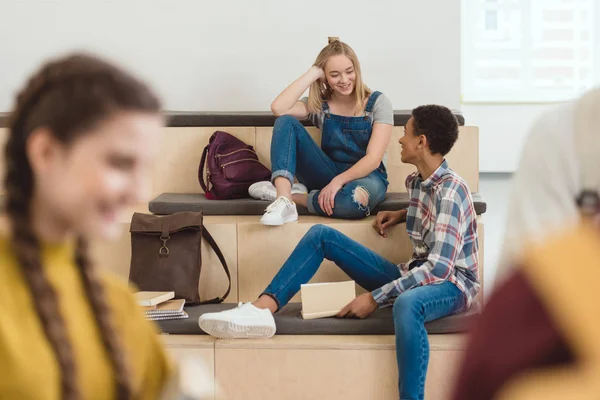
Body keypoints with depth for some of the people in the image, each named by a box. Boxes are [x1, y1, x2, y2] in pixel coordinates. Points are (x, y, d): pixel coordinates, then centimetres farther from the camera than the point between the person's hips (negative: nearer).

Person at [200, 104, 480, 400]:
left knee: (406, 303, -48)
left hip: (451, 284, -9)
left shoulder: (450, 191, -21)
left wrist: (376, 298, -27)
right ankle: (261, 309, -18)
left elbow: (439, 267, -27)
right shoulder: (415, 181, 6)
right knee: (321, 235, 0)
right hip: (414, 276, 9)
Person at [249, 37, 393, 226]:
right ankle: (284, 200, -33)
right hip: (329, 174, 3)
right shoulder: (320, 105, 2)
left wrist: (339, 181, -28)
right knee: (286, 122, -17)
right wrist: (313, 73, -13)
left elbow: (373, 158, -14)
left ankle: (293, 195, -18)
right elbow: (278, 108, -17)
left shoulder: (378, 103, -5)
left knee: (356, 199, -44)